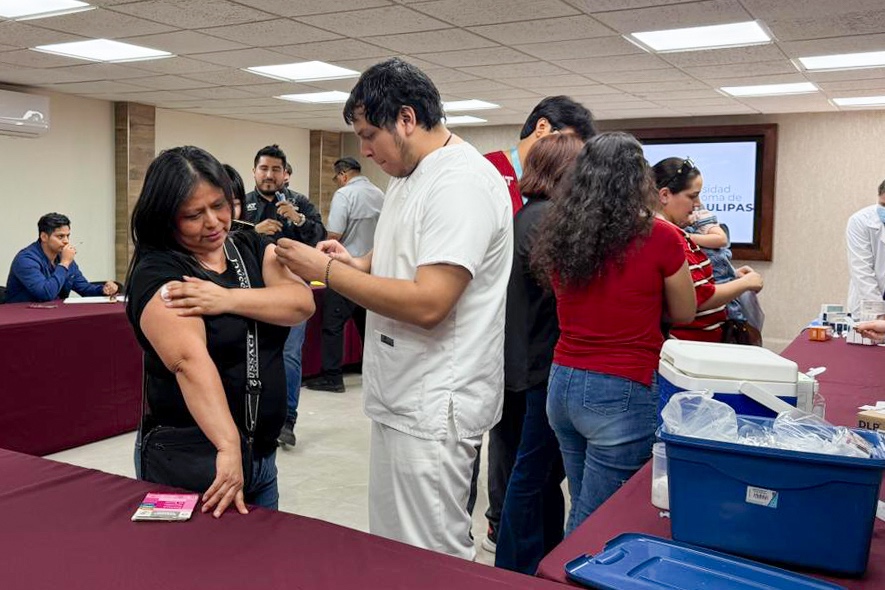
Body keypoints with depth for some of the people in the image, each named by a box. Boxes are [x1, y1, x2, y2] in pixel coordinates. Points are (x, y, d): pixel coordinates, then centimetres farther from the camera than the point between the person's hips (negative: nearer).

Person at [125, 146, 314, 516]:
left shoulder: (252, 248, 6)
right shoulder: (156, 274, -13)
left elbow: (302, 303, -10)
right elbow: (191, 361, -29)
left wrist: (227, 299, -23)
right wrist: (228, 449, -40)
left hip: (263, 454, 6)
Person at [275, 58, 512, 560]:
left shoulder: (462, 183, -19)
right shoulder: (409, 177, 14)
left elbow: (427, 303, -26)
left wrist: (329, 271, -17)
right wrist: (357, 263, 5)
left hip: (433, 410, -10)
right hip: (401, 399, 10)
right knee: (390, 553, 20)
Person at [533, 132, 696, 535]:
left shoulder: (559, 235, 1)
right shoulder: (659, 238, -13)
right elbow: (684, 313, 3)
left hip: (562, 383, 6)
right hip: (621, 395, -6)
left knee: (582, 510, 22)